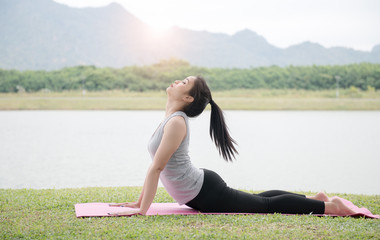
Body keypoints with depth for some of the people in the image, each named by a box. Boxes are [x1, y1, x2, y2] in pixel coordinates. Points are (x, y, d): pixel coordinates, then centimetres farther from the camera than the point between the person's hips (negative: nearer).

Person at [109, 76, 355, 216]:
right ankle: (314, 198, 33)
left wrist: (142, 211, -25)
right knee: (258, 199, 23)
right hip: (201, 191, 9)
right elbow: (155, 166, 15)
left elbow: (156, 168, -25)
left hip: (206, 192, -9)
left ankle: (330, 206, 3)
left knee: (267, 205, -2)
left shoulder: (176, 122, -22)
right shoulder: (170, 119, 9)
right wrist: (139, 202, 15)